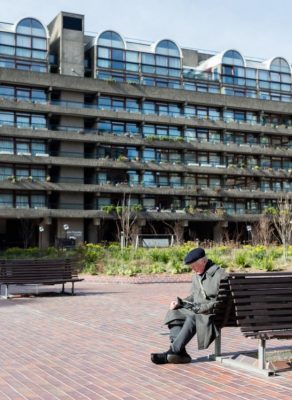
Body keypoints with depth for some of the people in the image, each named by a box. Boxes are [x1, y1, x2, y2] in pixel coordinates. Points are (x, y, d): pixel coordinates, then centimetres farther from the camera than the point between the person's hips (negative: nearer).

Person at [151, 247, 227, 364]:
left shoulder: (219, 274, -9)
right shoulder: (197, 276, 16)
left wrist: (202, 307, -22)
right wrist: (179, 301, 3)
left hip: (213, 313, -8)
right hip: (197, 310, 9)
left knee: (192, 318, -34)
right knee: (173, 313, -11)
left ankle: (172, 352, -32)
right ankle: (180, 352, -25)